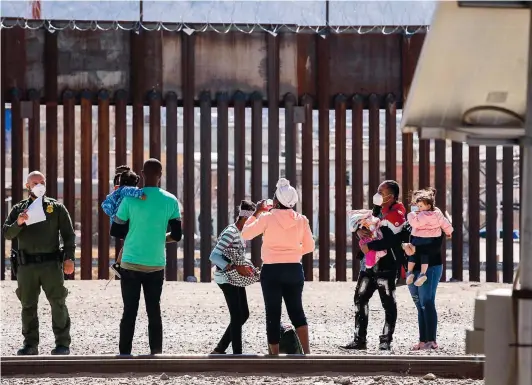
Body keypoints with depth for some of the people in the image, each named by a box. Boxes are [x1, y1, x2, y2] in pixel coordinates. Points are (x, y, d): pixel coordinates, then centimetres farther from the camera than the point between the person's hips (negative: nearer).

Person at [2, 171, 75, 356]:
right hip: (26, 265, 2)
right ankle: (30, 344, 11)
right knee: (28, 306, 5)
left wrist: (69, 258, -4)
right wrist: (18, 223, -15)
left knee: (58, 303, -4)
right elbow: (7, 233, 5)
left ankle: (62, 343, 1)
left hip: (51, 264, -2)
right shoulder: (18, 209, 14)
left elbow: (68, 235, 8)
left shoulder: (56, 208, 11)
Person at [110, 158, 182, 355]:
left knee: (130, 311, 3)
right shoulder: (171, 201, -2)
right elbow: (176, 235, 2)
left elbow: (115, 231, -1)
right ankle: (156, 353, 8)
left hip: (131, 264, -1)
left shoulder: (130, 199, -8)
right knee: (154, 311, 10)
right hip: (156, 265, 2)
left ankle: (124, 354, 1)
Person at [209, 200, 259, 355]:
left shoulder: (240, 233, 10)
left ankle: (219, 350, 18)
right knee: (237, 316, -9)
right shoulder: (230, 233, -19)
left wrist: (244, 269, 5)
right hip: (227, 279, -10)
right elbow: (214, 256, -26)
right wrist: (235, 267, -34)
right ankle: (237, 354, -6)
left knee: (244, 315, 11)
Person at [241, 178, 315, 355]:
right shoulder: (301, 220, 2)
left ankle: (275, 356, 6)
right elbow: (309, 247, 7)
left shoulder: (267, 218, -7)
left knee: (273, 314, 5)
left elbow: (245, 234, 2)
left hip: (272, 270, -3)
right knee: (296, 310, 11)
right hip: (294, 269, 3)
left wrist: (256, 213, 11)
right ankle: (307, 352, -4)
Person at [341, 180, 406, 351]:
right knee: (360, 298, 9)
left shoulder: (396, 215, -14)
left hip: (386, 265, -10)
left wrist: (368, 246, -17)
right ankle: (360, 340, 14)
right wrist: (359, 231, -6)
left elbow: (389, 240, -25)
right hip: (370, 264, 10)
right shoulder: (379, 211, 15)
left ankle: (386, 341, 6)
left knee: (388, 303, 0)